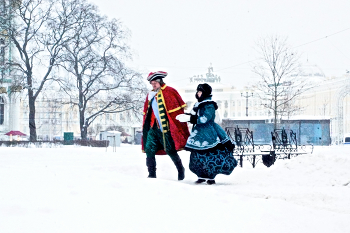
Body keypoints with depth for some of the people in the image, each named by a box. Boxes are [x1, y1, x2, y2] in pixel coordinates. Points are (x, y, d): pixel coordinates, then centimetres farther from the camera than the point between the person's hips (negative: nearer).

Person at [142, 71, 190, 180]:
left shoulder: (169, 92, -4)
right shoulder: (150, 95, 15)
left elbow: (178, 110, -5)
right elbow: (147, 113, 22)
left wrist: (180, 127, -9)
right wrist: (145, 129, 17)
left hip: (166, 129, -6)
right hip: (154, 128, 6)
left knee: (170, 150, -2)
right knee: (149, 149, -5)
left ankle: (180, 170, 21)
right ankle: (152, 174, 1)